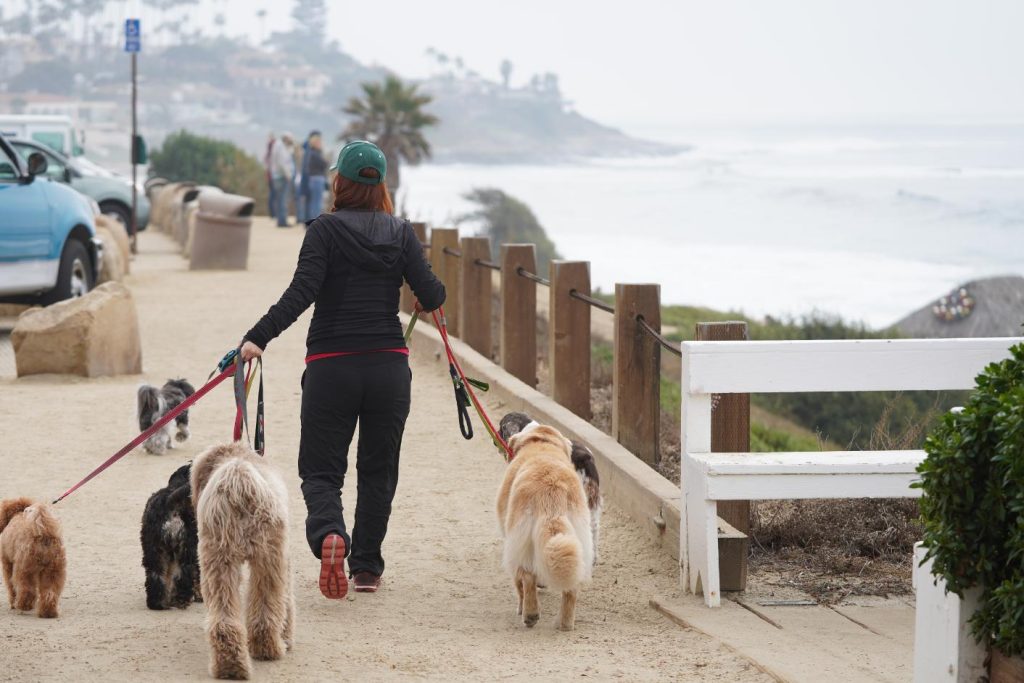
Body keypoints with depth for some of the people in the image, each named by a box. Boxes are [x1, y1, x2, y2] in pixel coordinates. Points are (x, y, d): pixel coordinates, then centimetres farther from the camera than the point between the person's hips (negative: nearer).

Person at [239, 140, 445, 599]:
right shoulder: (401, 233, 3)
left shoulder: (325, 230, -5)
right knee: (378, 470, 16)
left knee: (321, 470, 5)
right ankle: (366, 568, 18)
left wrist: (258, 338, -18)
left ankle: (329, 533, -25)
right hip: (388, 366, 2)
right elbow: (430, 294, -2)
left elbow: (301, 293, -16)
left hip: (331, 367, -2)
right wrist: (433, 297, 21)